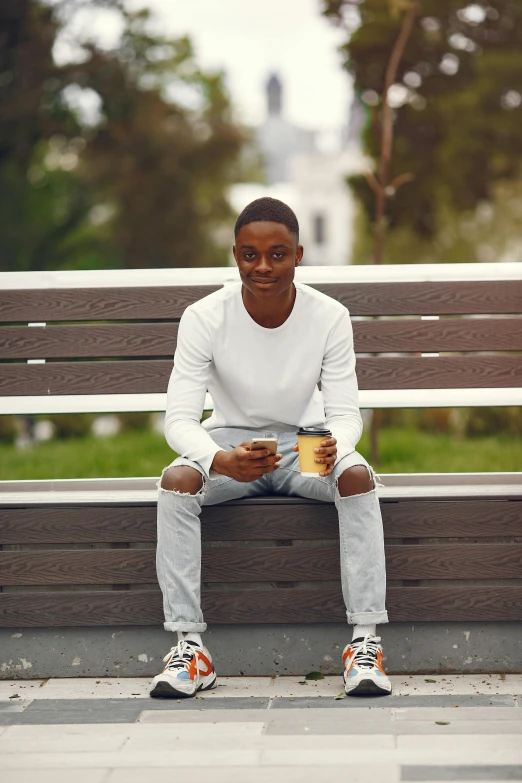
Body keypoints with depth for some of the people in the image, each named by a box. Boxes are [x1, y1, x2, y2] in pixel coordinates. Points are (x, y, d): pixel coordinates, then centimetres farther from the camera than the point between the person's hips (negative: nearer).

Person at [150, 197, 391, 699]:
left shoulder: (329, 318, -14)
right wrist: (221, 460, -44)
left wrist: (334, 446, -39)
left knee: (357, 476, -31)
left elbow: (345, 412, -13)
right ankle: (189, 646, -26)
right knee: (175, 481, -31)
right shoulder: (204, 319, -17)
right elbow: (179, 418, -21)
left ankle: (365, 640, -27)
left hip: (304, 439, 0)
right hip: (230, 438, 0)